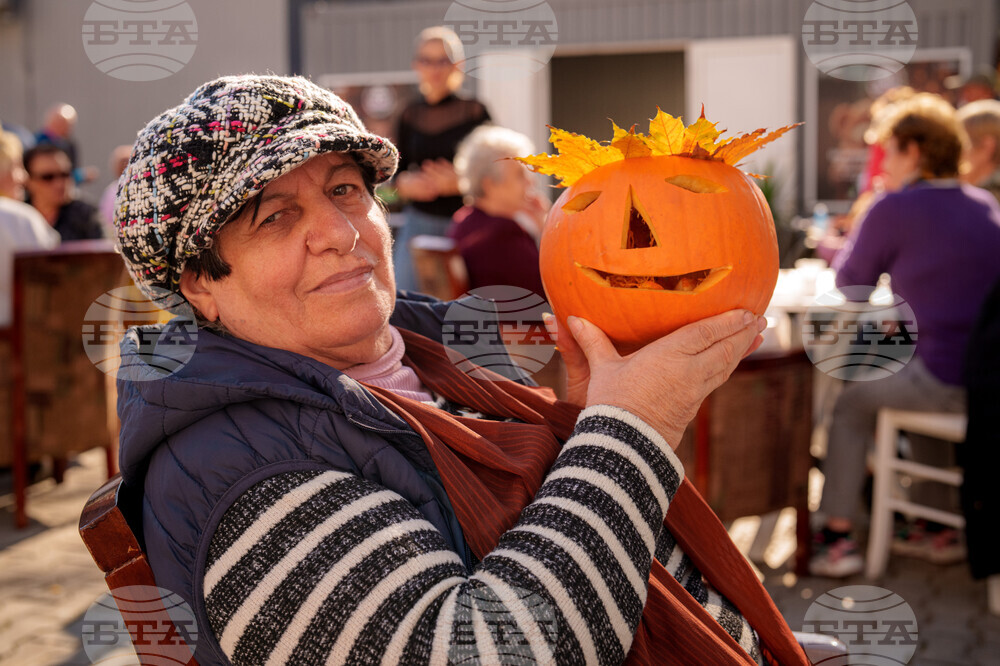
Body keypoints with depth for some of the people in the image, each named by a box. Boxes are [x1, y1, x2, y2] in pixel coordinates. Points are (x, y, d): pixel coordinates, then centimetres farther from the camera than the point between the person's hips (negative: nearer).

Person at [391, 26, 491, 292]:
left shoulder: (475, 113, 0)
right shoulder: (410, 116, 11)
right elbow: (398, 172, 16)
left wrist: (460, 182, -17)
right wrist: (407, 184, -6)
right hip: (418, 224, 3)